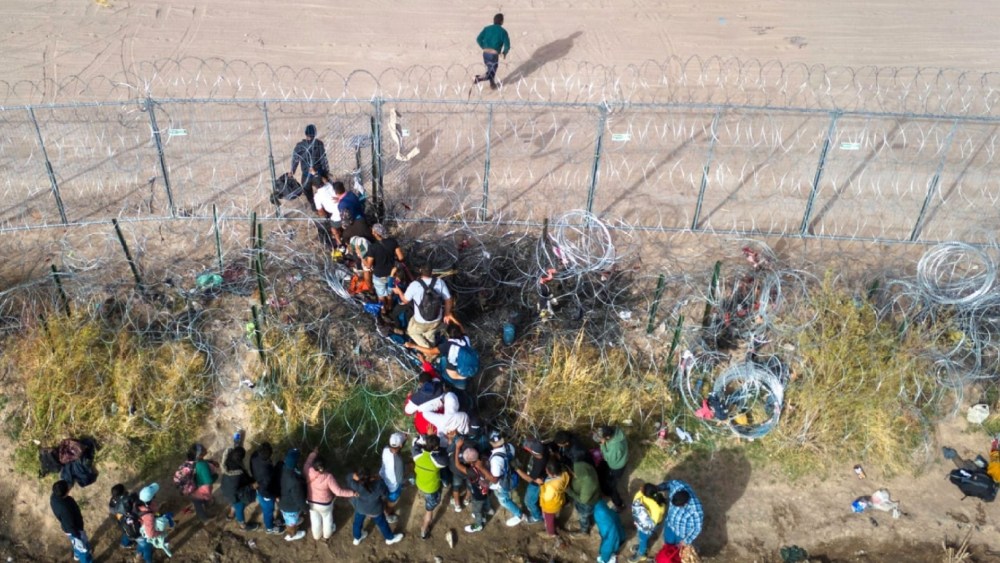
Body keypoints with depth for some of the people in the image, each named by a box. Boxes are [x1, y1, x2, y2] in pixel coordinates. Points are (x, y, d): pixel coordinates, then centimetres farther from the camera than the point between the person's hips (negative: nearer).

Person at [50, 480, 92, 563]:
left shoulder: (54, 496, -21)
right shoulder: (64, 509, -45)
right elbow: (70, 526, -30)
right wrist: (78, 537, -15)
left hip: (66, 525, 8)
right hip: (74, 529, -8)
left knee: (76, 543, 36)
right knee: (83, 547, 18)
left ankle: (77, 555, 63)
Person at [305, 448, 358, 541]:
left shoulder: (309, 472, -28)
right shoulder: (328, 477, -36)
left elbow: (308, 462, -4)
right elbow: (338, 491, -32)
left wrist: (313, 453, 13)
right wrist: (352, 493, -23)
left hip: (311, 502, 3)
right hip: (325, 504, -3)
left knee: (315, 519, 29)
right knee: (327, 519, 28)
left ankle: (316, 536, 55)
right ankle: (326, 536, 54)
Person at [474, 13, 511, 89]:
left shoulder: (487, 28, 6)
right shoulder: (503, 31, -5)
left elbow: (478, 39, 0)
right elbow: (507, 46, -9)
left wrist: (484, 48, 15)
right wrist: (505, 53, 12)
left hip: (485, 54, 6)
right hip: (494, 55, -6)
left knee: (491, 71, 27)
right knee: (491, 73, 8)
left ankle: (493, 84, 39)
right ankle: (478, 78, -12)